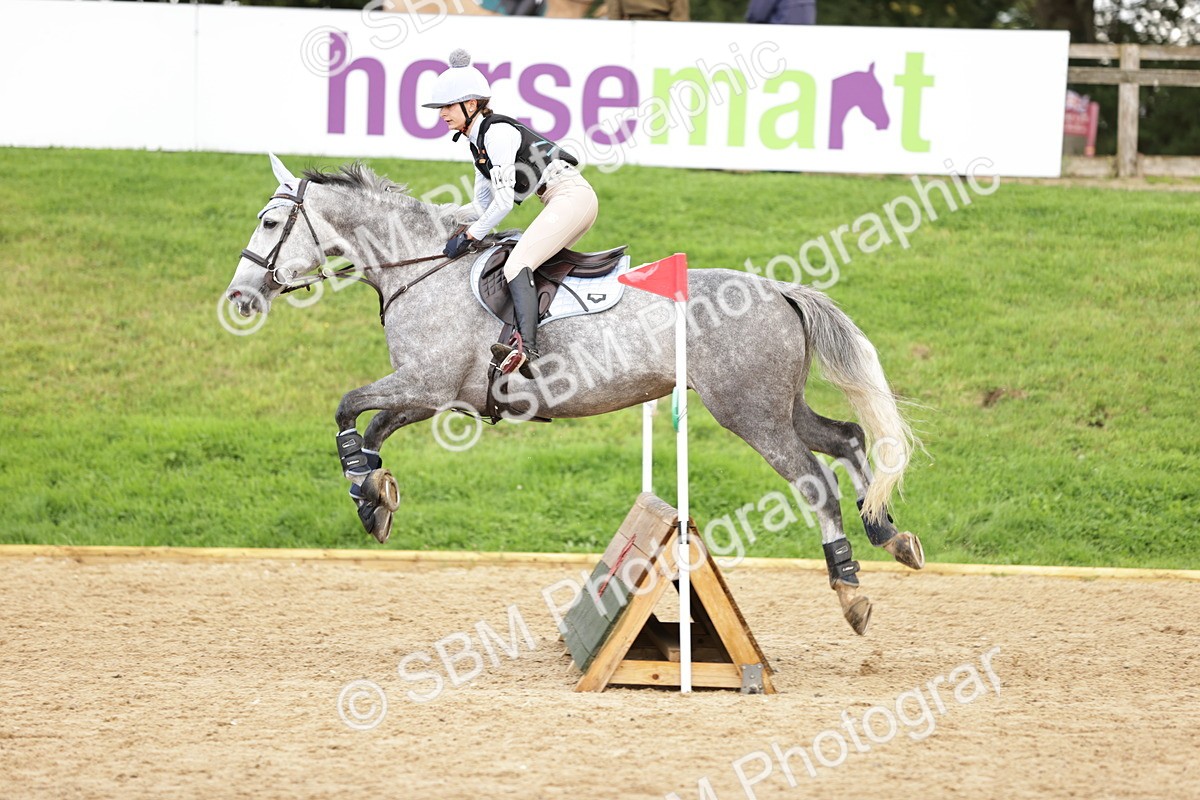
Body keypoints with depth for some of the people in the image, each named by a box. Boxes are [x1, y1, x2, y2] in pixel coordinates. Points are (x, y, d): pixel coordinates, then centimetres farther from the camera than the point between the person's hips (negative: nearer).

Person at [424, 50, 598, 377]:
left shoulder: (497, 132, -13)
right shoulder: (478, 141, 17)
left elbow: (504, 201, -17)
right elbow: (483, 201, 25)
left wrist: (469, 237, -11)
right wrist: (462, 233, 12)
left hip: (571, 195, -11)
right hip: (566, 202, 11)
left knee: (516, 265, -24)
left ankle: (526, 348, -39)